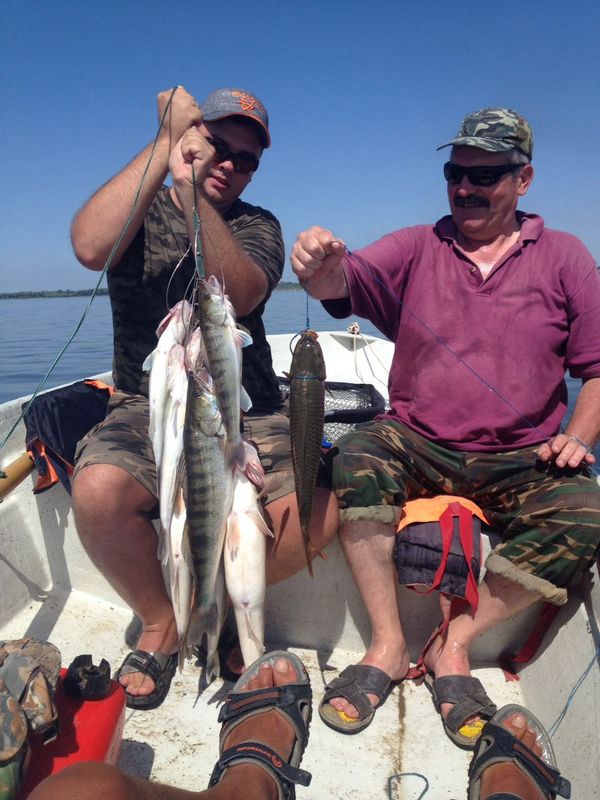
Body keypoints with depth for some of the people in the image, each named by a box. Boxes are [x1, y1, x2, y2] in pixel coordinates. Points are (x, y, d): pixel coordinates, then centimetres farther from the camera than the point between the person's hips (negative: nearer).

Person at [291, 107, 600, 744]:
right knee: (353, 458, -28)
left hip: (519, 461, 1)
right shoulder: (416, 248, 7)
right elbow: (348, 281, -13)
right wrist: (322, 267, -37)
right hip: (417, 445, 0)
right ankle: (388, 645, -14)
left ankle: (453, 645, -9)